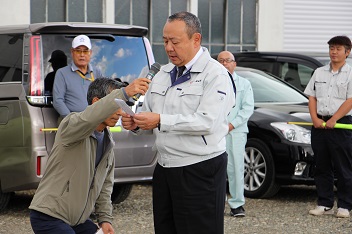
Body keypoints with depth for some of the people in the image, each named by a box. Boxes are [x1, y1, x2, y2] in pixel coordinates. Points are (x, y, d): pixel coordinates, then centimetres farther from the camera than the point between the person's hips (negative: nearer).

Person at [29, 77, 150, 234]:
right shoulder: (72, 125, -15)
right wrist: (124, 93, -48)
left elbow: (105, 186, 15)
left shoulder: (108, 143, 10)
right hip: (49, 217, -8)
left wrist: (105, 219, 3)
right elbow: (88, 119, -40)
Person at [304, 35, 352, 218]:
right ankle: (325, 204, 13)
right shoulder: (319, 73, 14)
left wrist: (333, 120, -15)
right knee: (321, 167, 7)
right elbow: (312, 97, 12)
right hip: (319, 124, 5)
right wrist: (315, 118, -3)